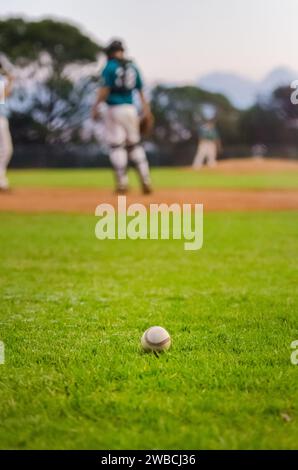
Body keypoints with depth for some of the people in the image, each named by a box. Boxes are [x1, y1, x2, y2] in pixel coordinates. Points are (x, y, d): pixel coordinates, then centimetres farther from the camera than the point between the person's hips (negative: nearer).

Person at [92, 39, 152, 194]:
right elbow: (140, 89, 11)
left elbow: (104, 89, -12)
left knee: (116, 146, 0)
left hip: (114, 110, -5)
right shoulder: (132, 66, 10)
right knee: (134, 144, 12)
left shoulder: (110, 66, -5)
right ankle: (146, 181, 3)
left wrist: (95, 107, -7)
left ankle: (122, 182, -4)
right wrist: (146, 108, 15)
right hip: (131, 109, 5)